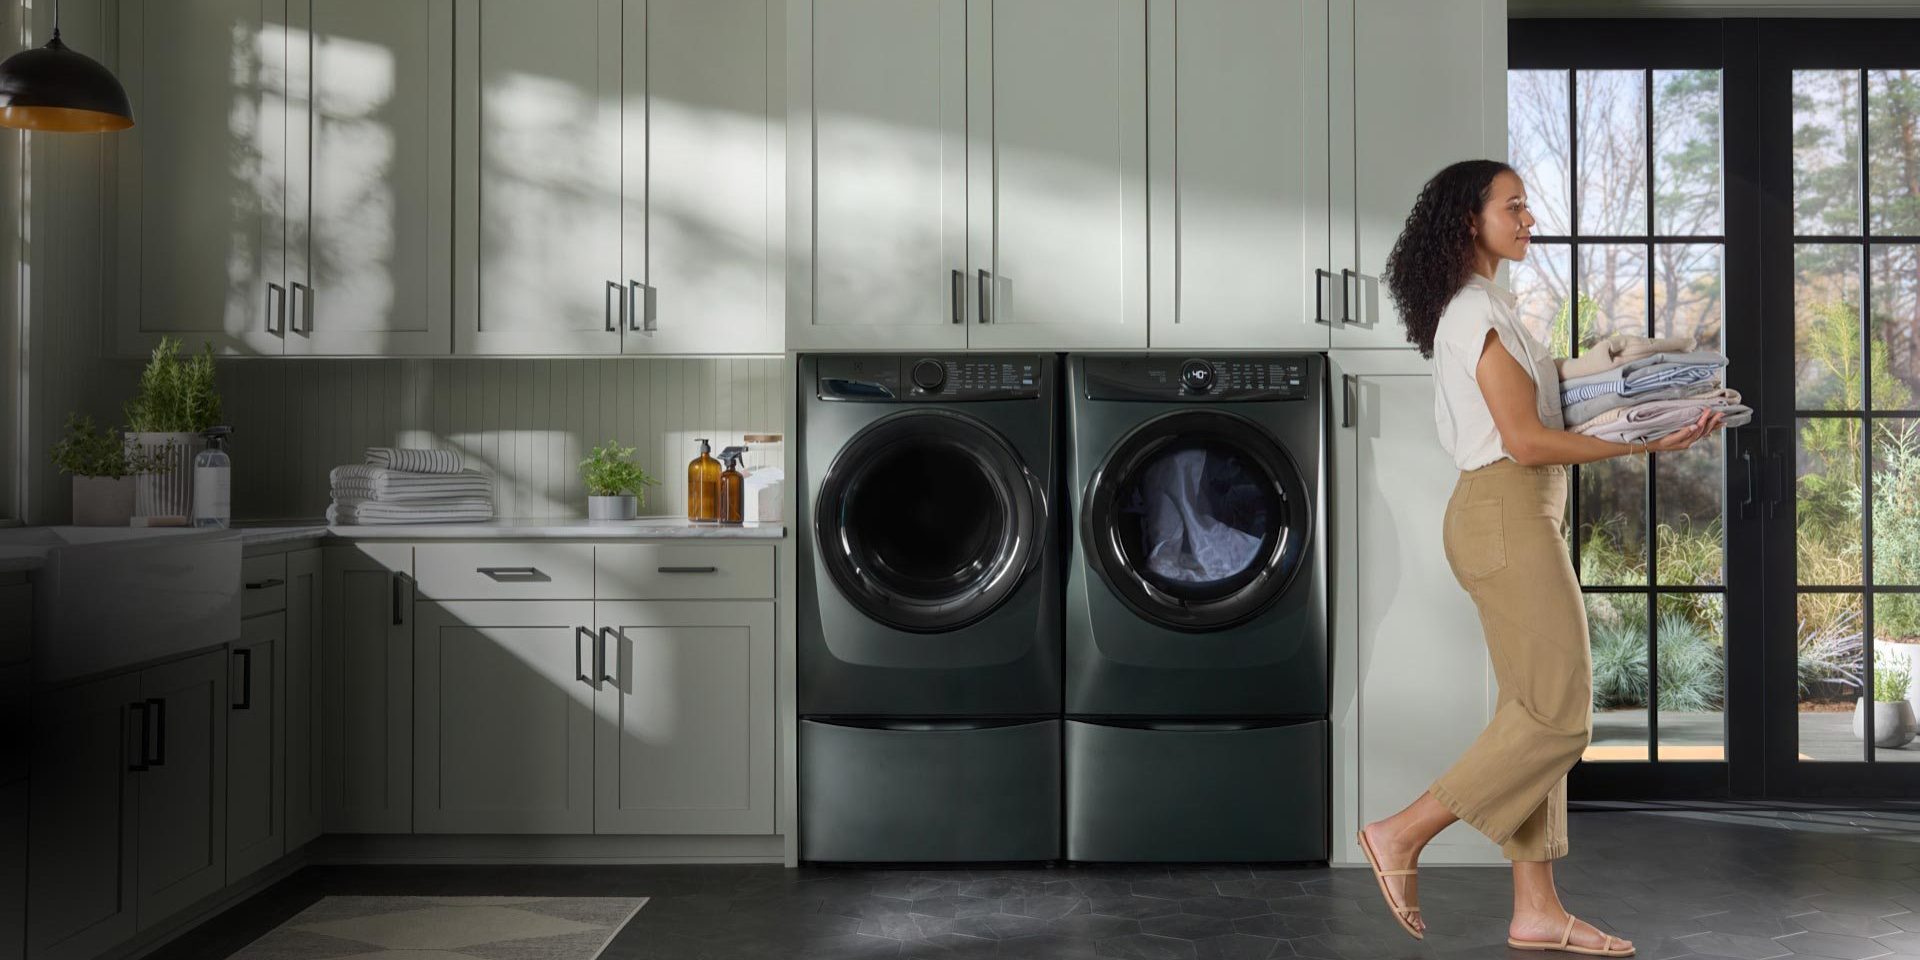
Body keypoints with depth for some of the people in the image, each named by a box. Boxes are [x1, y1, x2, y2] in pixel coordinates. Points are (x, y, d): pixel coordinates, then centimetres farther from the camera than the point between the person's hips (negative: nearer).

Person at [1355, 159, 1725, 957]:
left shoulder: (1474, 309, 19)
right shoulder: (1479, 312, -12)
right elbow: (1526, 440, -17)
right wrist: (1646, 444, -14)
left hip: (1514, 517, 10)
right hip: (1507, 514, -10)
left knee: (1537, 711, 8)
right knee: (1558, 714, -8)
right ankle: (1404, 834, -3)